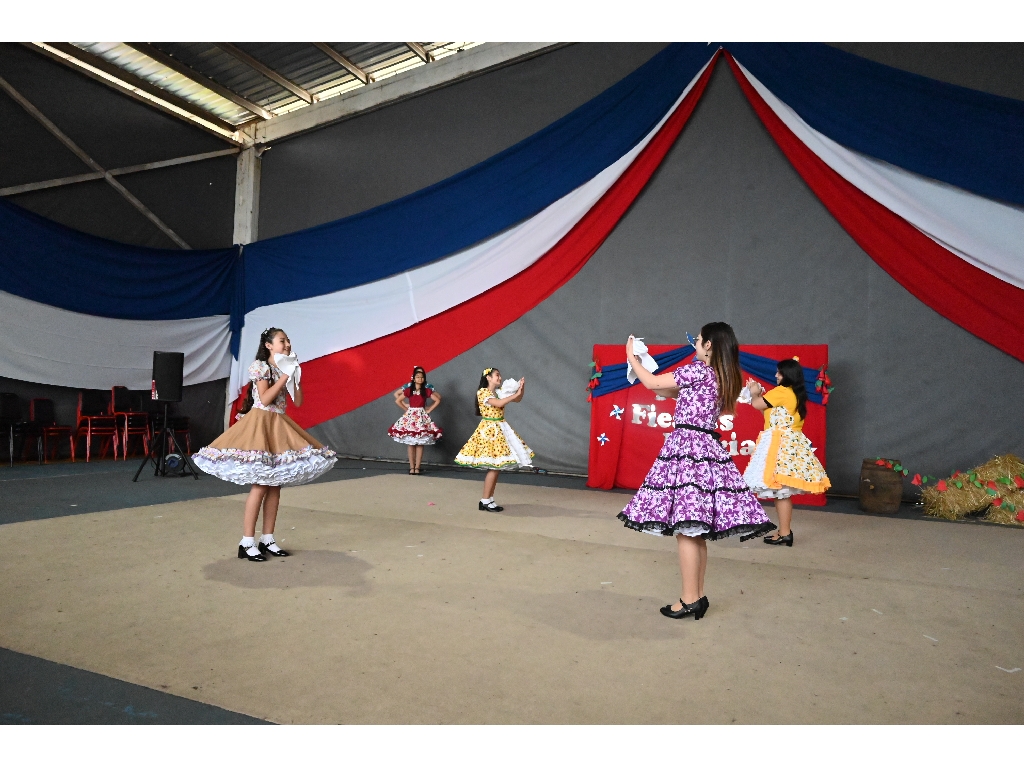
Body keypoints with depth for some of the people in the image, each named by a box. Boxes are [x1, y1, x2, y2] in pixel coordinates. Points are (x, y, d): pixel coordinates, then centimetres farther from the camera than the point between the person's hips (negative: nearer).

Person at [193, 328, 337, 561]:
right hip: (261, 424, -7)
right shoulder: (260, 366, -7)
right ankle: (247, 542, -2)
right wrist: (285, 375, -15)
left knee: (275, 486, 6)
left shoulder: (285, 368, 13)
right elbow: (265, 399, -17)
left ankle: (267, 539, 13)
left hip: (279, 425, 7)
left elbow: (298, 401, 7)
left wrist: (296, 374, 0)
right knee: (260, 486, -9)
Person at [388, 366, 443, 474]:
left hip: (422, 417, 0)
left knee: (420, 443, -3)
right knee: (411, 443, 0)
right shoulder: (408, 390, 0)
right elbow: (397, 401, 4)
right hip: (410, 416, 0)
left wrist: (428, 410, -3)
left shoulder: (426, 391, 0)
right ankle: (411, 467, 3)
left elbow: (438, 400, 1)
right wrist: (406, 408, 0)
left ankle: (417, 467, 0)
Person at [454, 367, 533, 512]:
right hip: (489, 430, -8)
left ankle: (489, 500, 14)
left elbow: (518, 400, 12)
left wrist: (522, 388, -5)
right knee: (494, 467, -10)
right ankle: (485, 501, -1)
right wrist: (516, 393, -24)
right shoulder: (482, 392, -11)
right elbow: (498, 404, -26)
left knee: (496, 467, 7)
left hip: (499, 430, 8)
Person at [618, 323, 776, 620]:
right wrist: (643, 366, 28)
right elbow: (673, 392, 24)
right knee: (697, 530, 12)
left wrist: (632, 358, 12)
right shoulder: (724, 377, 16)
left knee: (686, 528, -6)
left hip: (687, 447, -9)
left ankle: (689, 601, -1)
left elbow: (652, 384, -5)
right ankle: (698, 596, 19)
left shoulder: (698, 370, -10)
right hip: (708, 448, 9)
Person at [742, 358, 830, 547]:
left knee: (781, 491, -7)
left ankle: (784, 534, -5)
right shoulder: (796, 394, 17)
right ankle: (785, 531, 17)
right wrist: (761, 395, 23)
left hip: (781, 444, -10)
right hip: (790, 443, 10)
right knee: (783, 492, 12)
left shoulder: (781, 391, -11)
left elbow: (757, 404, -6)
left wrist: (754, 394, 13)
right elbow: (770, 410, 22)